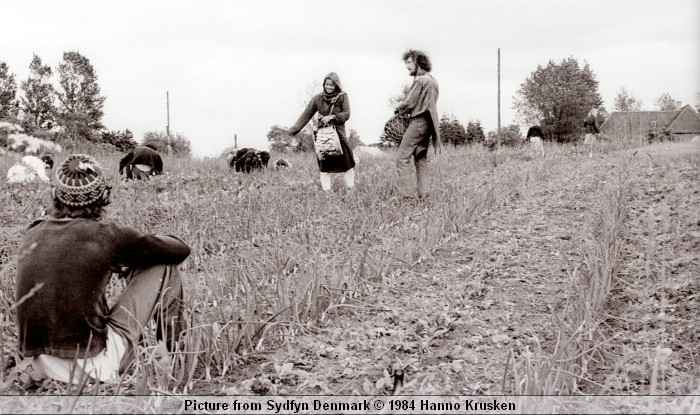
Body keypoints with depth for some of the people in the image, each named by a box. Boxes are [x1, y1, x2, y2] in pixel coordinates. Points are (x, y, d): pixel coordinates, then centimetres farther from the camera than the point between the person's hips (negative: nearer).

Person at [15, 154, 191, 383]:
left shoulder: (32, 235, 4)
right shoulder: (105, 235, -11)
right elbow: (181, 249, 2)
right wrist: (138, 253, 19)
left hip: (40, 365, 6)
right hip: (96, 367, -5)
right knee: (164, 265, 6)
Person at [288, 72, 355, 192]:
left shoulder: (342, 97, 2)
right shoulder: (318, 98, 4)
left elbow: (347, 114, -3)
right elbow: (306, 115, 4)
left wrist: (332, 117, -18)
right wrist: (293, 130, -2)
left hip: (338, 134, -1)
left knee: (348, 164, -2)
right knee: (324, 166, 1)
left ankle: (351, 188, 10)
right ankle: (326, 191, 6)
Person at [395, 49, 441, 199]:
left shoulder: (419, 80, -13)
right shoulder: (432, 80, 16)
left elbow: (409, 103, -13)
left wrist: (399, 108, 7)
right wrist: (405, 108, 10)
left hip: (418, 121, -9)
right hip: (428, 122, 9)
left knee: (402, 157, -7)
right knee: (421, 158, 13)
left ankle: (408, 194, -13)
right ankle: (424, 193, 9)